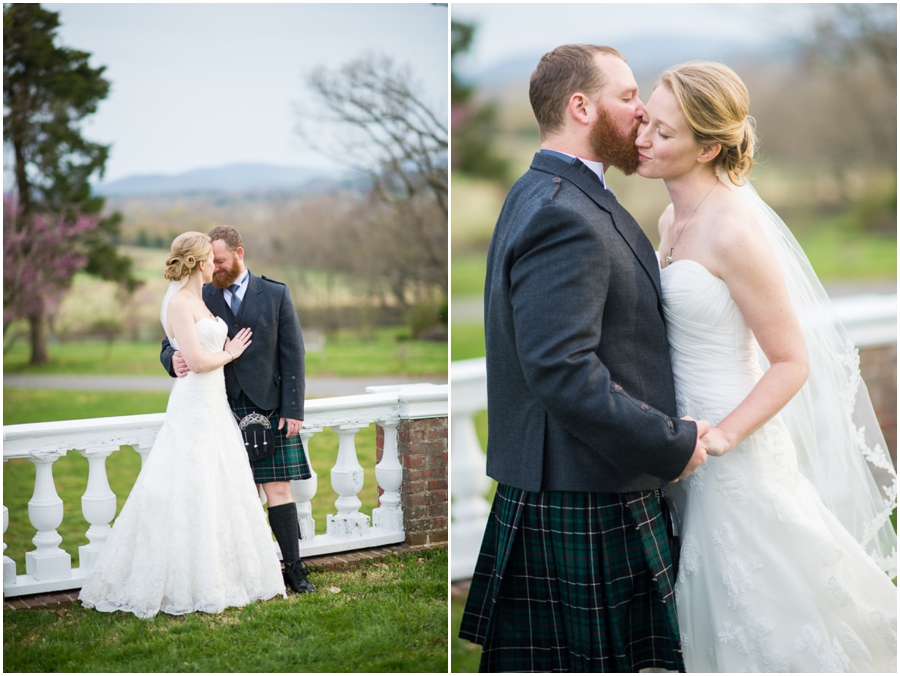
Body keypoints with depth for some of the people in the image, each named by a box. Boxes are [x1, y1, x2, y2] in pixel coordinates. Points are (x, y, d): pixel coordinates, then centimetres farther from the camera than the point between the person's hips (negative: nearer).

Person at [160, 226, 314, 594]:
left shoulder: (275, 294, 5)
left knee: (278, 490, -1)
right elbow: (170, 345, 6)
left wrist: (293, 409, -3)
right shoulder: (200, 298, 7)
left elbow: (292, 354, 3)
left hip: (268, 409, -1)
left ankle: (293, 568, 5)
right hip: (221, 409, 1)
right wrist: (173, 359, -20)